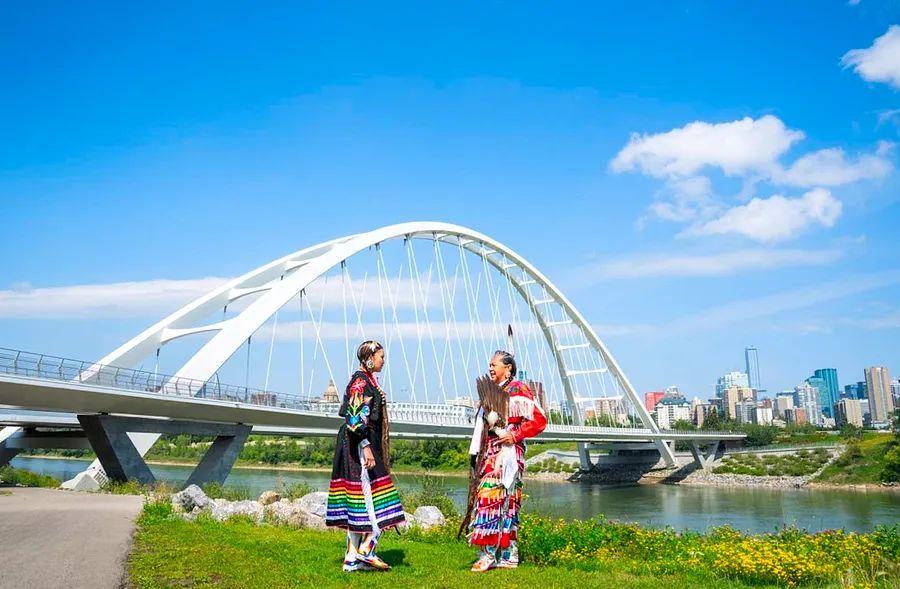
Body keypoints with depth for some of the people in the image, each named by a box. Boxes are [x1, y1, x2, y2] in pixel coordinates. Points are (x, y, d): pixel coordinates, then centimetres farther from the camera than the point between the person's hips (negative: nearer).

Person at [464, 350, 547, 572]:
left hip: (507, 453, -8)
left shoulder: (518, 390, -5)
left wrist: (515, 435, -17)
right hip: (490, 454, 8)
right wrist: (477, 454, 17)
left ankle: (489, 553, -11)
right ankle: (509, 556, 13)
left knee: (491, 497, -14)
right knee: (505, 504, 9)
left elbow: (539, 420, -11)